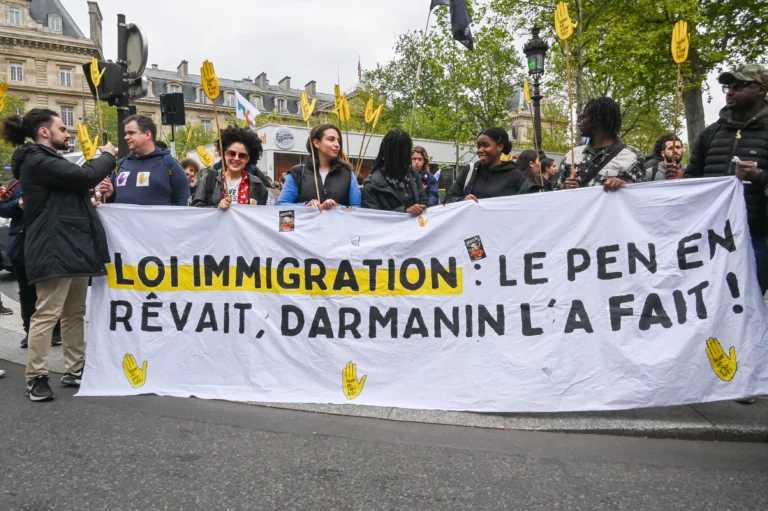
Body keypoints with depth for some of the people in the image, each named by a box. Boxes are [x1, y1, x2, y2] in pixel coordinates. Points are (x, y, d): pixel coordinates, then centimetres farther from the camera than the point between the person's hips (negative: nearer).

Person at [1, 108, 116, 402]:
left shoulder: (47, 160, 23)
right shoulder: (37, 161, -11)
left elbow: (74, 187, 25)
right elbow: (84, 176, -18)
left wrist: (95, 194, 7)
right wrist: (107, 157, -2)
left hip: (72, 246, 10)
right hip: (54, 249, -10)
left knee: (74, 313, 12)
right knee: (47, 314, -6)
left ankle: (75, 370, 19)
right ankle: (35, 378, 2)